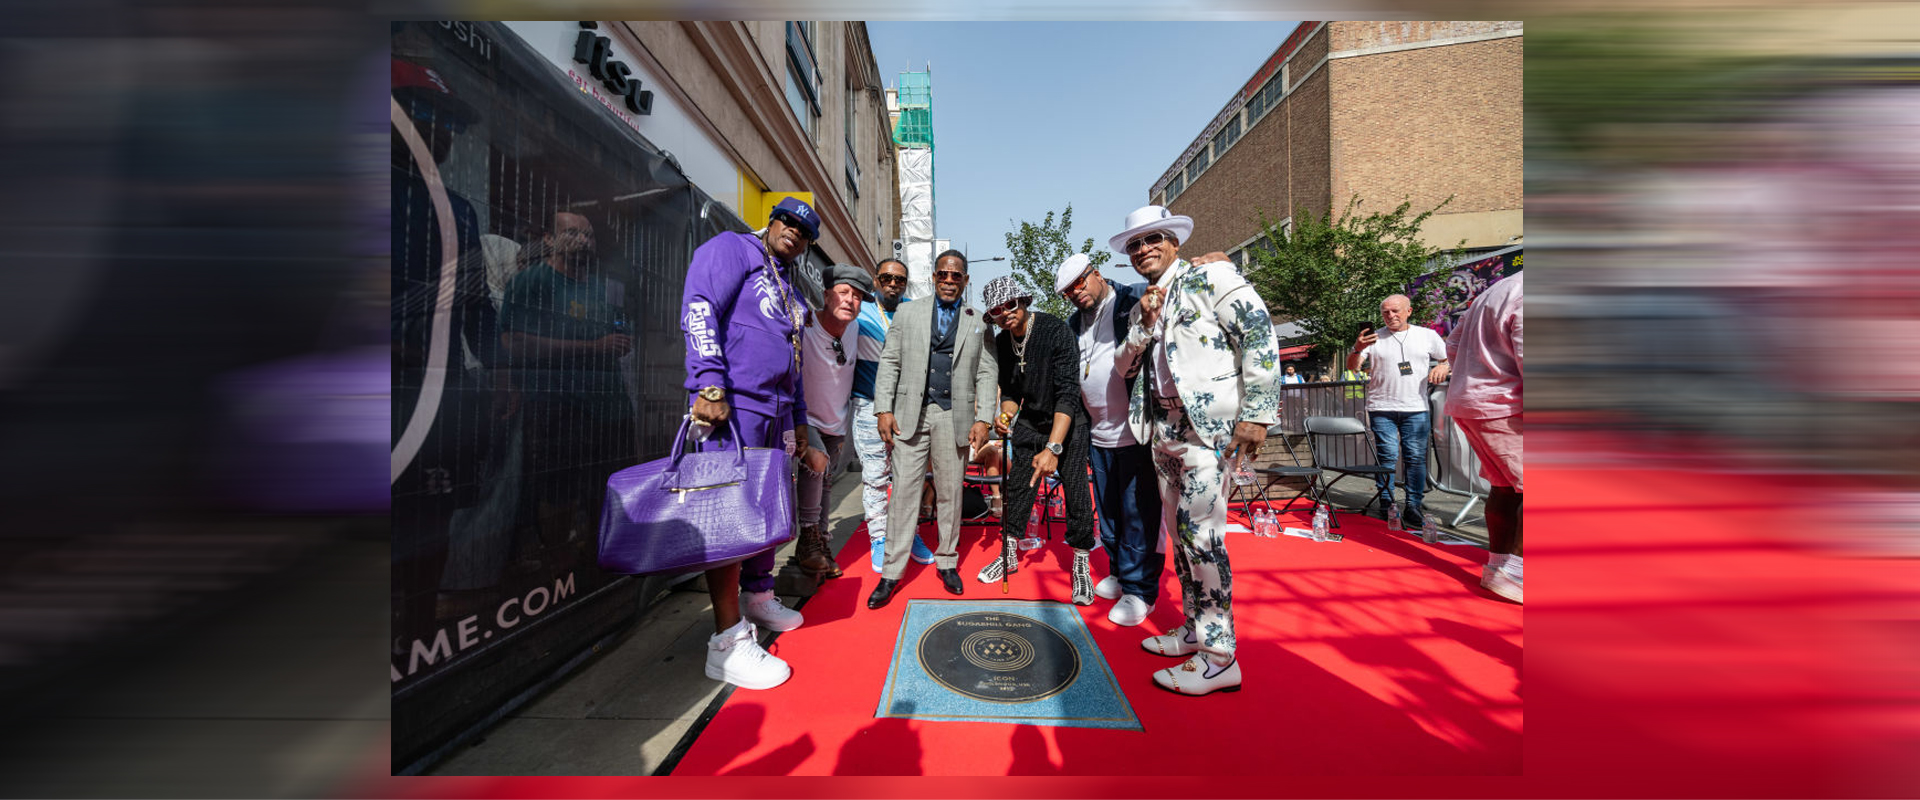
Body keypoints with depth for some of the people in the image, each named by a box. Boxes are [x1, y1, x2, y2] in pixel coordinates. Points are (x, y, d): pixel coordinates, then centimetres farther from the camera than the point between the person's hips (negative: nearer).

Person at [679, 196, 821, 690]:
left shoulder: (789, 290, 26)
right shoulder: (731, 250, 3)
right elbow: (699, 311, -12)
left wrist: (799, 422, 24)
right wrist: (710, 385, -22)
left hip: (776, 411, 9)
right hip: (732, 404, -9)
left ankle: (759, 598, 31)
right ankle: (729, 641, -1)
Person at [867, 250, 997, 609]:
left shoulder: (978, 323, 11)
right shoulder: (907, 315, 11)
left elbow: (985, 374, 7)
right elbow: (889, 363, 6)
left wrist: (983, 419, -3)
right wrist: (883, 409, -3)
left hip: (954, 417, 1)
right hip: (910, 414, 0)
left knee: (951, 493, 8)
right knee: (904, 491, 0)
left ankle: (947, 562, 25)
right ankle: (891, 573, 10)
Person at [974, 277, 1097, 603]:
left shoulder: (1056, 331, -23)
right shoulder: (1001, 343, -4)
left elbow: (1068, 394, -28)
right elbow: (1010, 391, 7)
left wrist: (1053, 448, -35)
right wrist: (1005, 416, -16)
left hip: (1068, 422, -5)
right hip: (1030, 422, 5)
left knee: (1077, 496, -5)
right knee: (1016, 487, 6)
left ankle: (1082, 568, 15)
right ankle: (1009, 556, 25)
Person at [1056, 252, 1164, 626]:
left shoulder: (1136, 300, -4)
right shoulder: (1073, 325, 14)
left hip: (1137, 431, -6)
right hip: (1099, 434, 6)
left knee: (1138, 512, 0)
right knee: (1108, 510, 15)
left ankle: (1139, 589, 13)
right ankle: (1119, 572, 32)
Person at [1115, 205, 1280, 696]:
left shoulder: (1209, 276, -2)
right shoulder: (1144, 303, 19)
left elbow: (1259, 333, -11)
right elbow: (1127, 366, 14)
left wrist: (1257, 413, -18)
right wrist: (1145, 324, -3)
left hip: (1207, 425, -8)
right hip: (1163, 429, 8)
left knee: (1200, 530, -9)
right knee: (1180, 531, 12)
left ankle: (1219, 657, 4)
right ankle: (1195, 629, 27)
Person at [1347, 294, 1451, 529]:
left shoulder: (1428, 336, 11)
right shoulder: (1373, 338, 6)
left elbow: (1450, 359, 21)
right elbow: (1352, 366, -2)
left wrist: (1442, 367, -2)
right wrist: (1358, 349, -22)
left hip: (1416, 408, 1)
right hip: (1382, 408, -1)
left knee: (1416, 457, 2)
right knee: (1387, 456, -2)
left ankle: (1413, 507, 10)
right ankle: (1387, 506, 6)